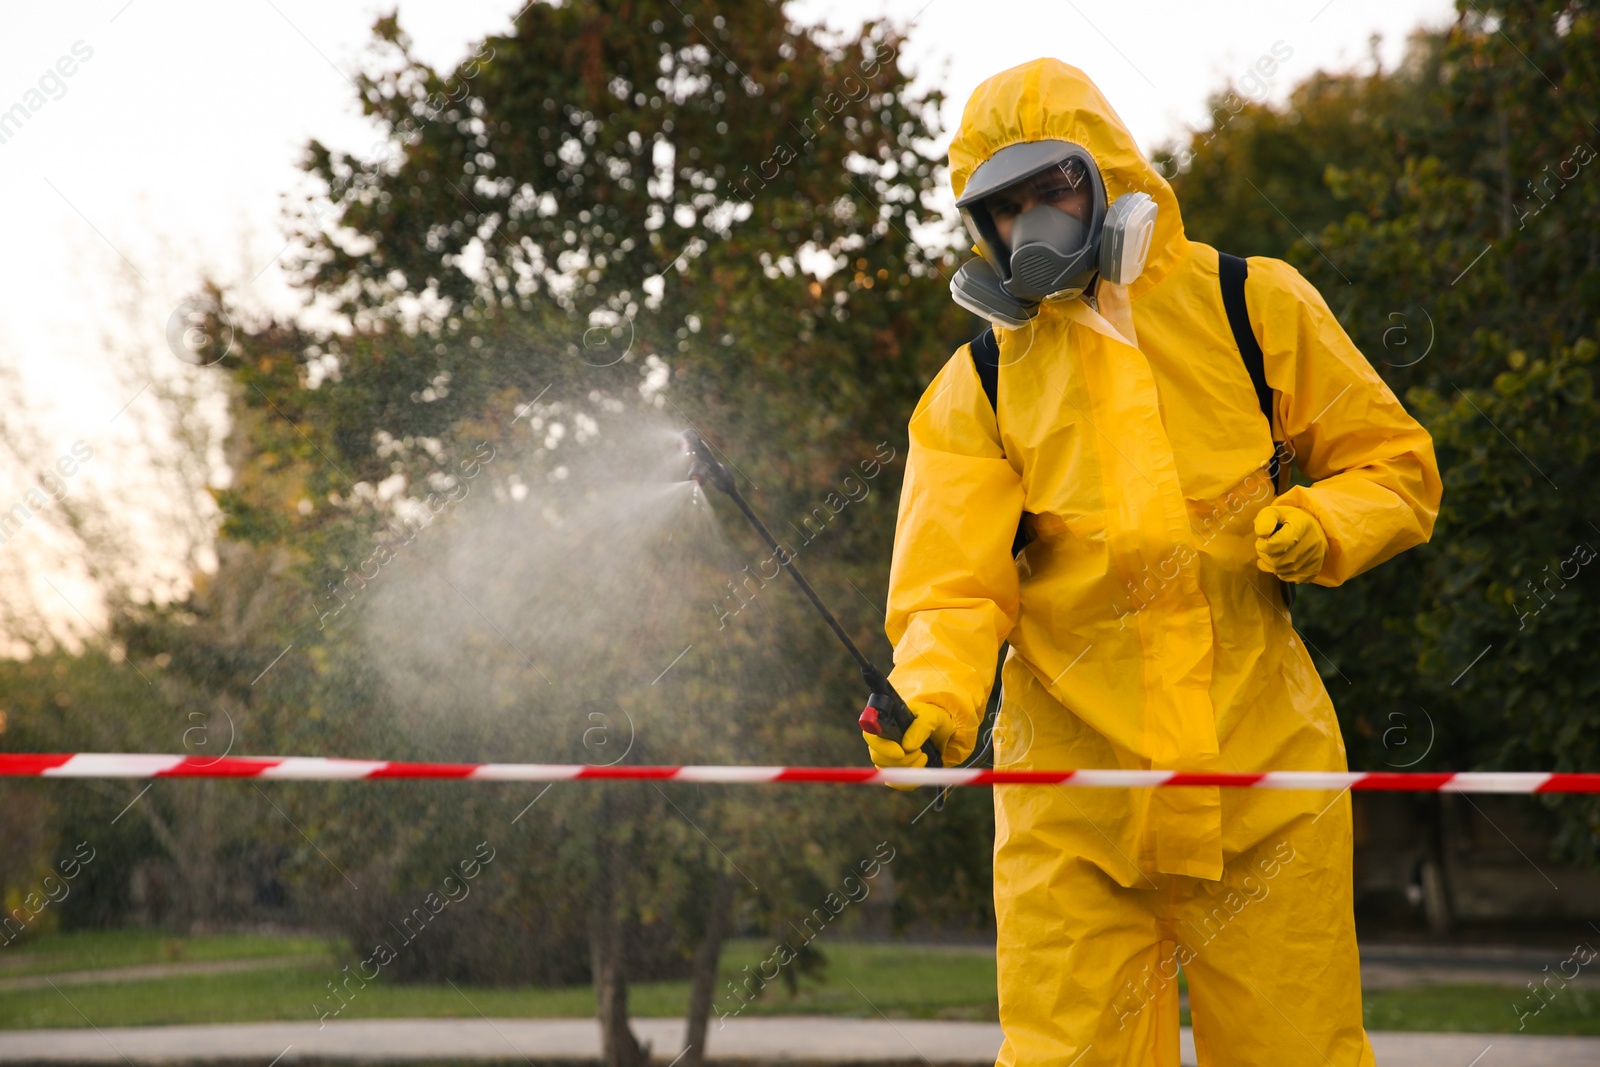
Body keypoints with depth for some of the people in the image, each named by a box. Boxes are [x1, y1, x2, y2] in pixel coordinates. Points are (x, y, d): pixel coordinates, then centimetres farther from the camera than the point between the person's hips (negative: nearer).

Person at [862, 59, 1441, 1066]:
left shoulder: (1253, 306, 5)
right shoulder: (979, 381, 8)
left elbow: (1394, 466, 10)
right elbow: (956, 579, -1)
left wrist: (1321, 528, -11)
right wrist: (934, 699, -21)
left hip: (1263, 766, 0)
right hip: (1072, 781, 1)